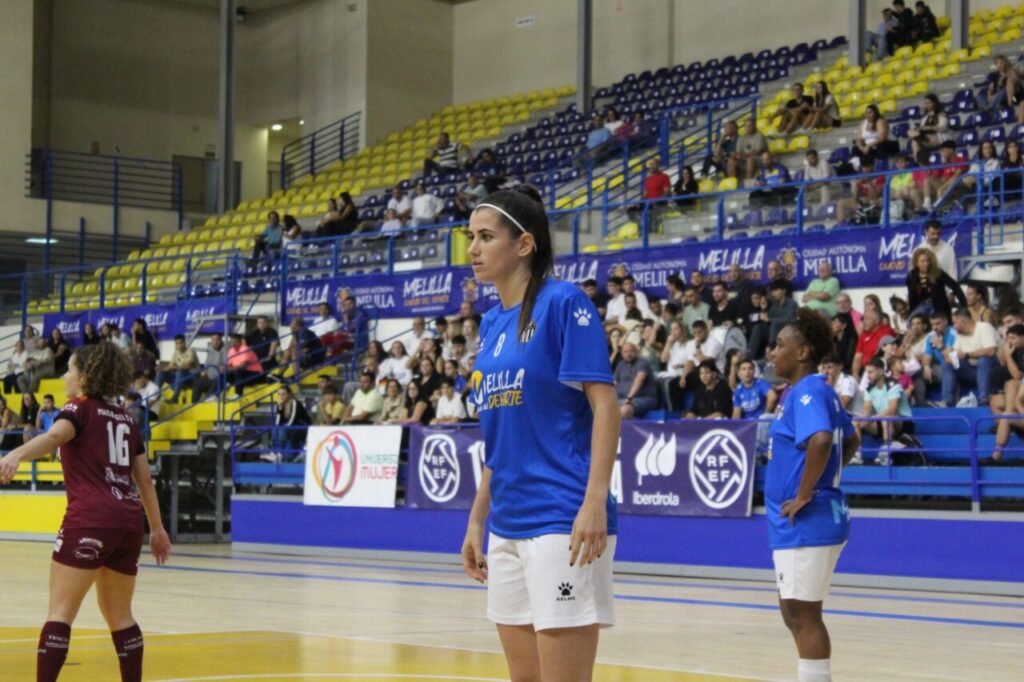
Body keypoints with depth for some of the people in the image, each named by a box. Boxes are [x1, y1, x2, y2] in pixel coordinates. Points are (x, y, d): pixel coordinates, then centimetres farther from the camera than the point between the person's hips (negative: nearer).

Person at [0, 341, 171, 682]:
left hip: (90, 519, -7)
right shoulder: (125, 419, 20)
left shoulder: (80, 408, 1)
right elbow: (144, 479, 22)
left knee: (60, 610, -7)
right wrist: (157, 528, 30)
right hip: (129, 521, 7)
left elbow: (53, 436, -22)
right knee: (119, 615, 17)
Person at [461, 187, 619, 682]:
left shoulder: (563, 303, -7)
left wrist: (595, 501, -22)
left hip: (562, 523, -8)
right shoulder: (491, 323, 15)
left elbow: (605, 405, -13)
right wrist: (477, 519, 19)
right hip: (507, 527, 8)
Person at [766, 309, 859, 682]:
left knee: (803, 614, -5)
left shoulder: (808, 391, -16)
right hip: (795, 526, 10)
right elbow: (851, 440, 28)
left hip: (807, 523, -10)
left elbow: (821, 440, -34)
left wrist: (804, 495, -25)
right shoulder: (818, 391, 15)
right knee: (794, 613, 16)